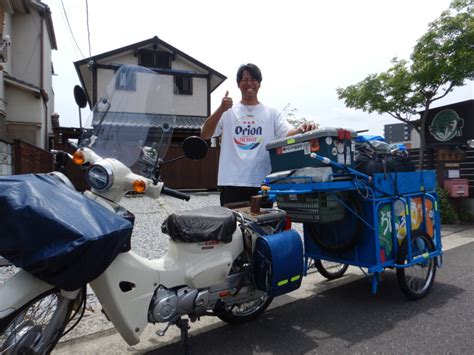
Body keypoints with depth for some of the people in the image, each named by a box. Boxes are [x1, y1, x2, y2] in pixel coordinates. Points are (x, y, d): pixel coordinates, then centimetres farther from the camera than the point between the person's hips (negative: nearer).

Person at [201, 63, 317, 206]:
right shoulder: (227, 112, 7)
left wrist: (300, 130, -28)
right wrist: (220, 110, -16)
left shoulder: (271, 113, 9)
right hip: (232, 182, -1)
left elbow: (288, 133, -4)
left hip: (262, 183, 1)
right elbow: (204, 134, -2)